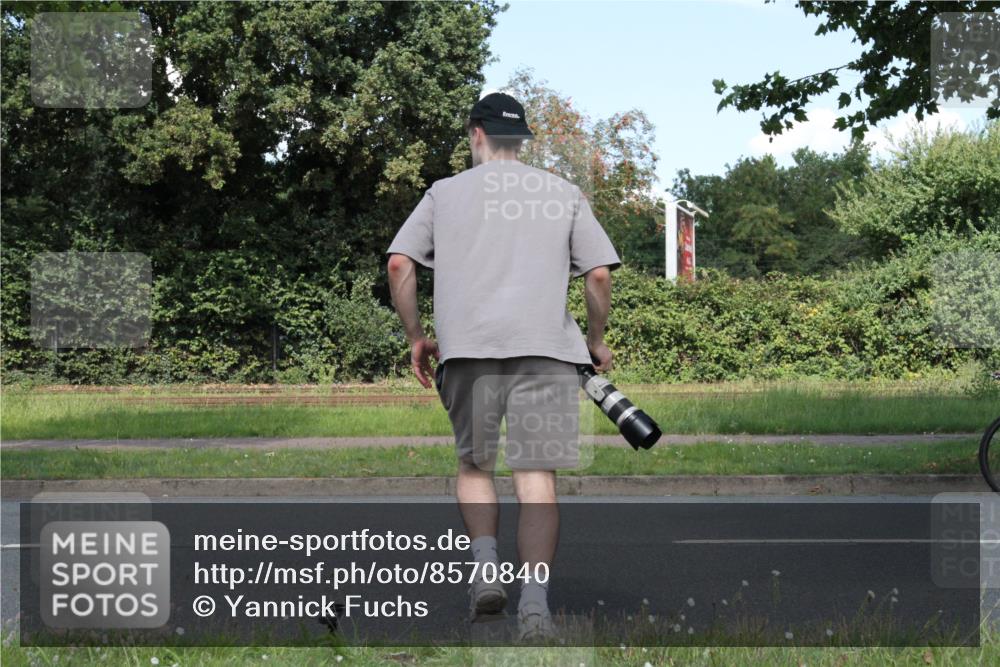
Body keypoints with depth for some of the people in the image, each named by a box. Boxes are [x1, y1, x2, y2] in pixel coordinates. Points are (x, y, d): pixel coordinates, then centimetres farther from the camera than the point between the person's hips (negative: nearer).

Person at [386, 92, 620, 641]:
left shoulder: (446, 191, 13)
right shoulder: (564, 193, 14)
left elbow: (399, 264, 5)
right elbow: (599, 274, 5)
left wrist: (416, 338, 13)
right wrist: (596, 341, 19)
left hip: (467, 347, 0)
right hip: (545, 347, 0)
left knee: (473, 463, 17)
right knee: (537, 473, -2)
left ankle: (485, 566, -2)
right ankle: (534, 601, -10)